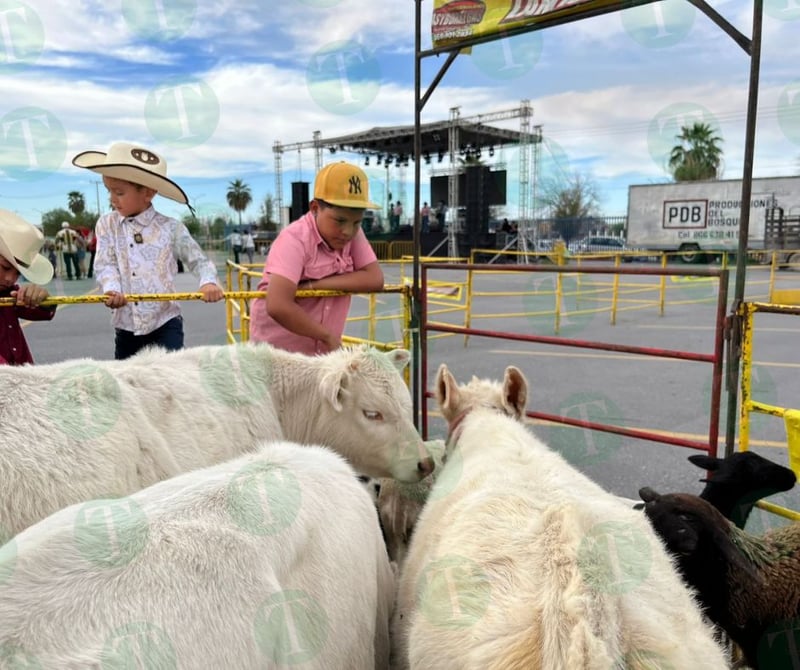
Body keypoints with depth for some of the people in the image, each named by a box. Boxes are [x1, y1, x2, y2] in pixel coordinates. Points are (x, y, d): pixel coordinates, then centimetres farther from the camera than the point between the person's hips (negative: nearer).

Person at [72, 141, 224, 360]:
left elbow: (198, 260, 0)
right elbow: (105, 265, -4)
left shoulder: (170, 228, -4)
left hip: (165, 322, -3)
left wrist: (208, 282, -22)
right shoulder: (106, 225, 4)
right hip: (126, 325, 4)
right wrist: (111, 290, -25)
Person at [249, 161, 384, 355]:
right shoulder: (295, 239, -21)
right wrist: (328, 336, -22)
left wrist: (314, 285, -22)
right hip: (278, 352, -5)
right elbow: (277, 306, -33)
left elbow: (375, 279, -13)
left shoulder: (352, 233, -2)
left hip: (322, 353, 6)